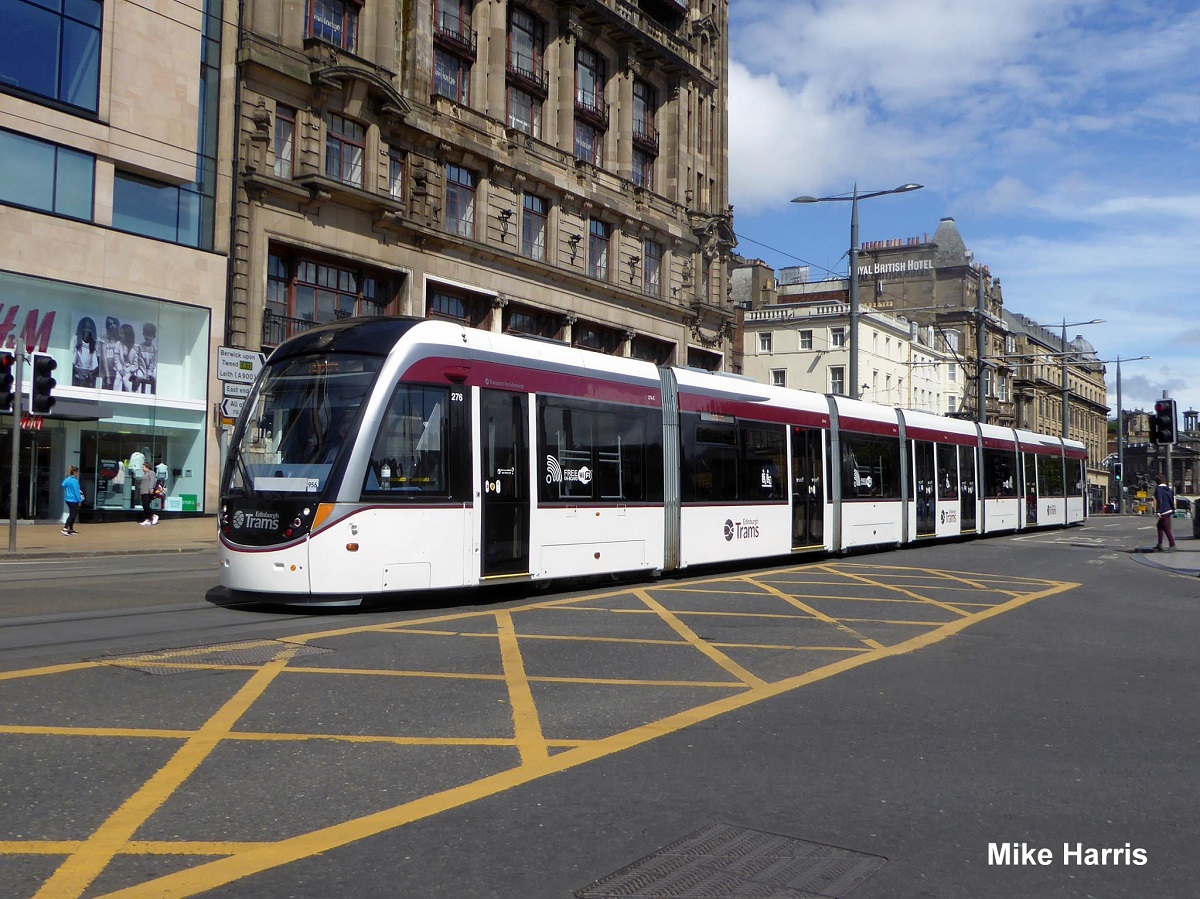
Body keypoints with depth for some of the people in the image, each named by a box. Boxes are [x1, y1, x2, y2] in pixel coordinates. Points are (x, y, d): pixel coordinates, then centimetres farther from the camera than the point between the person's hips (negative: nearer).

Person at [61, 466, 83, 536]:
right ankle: (65, 529, -15)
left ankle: (71, 529, 22)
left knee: (72, 514, 17)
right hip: (73, 500, -9)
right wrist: (79, 500, -12)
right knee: (72, 515, -6)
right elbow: (76, 491, -16)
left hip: (67, 499, 9)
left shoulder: (67, 479, 6)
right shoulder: (75, 481, -17)